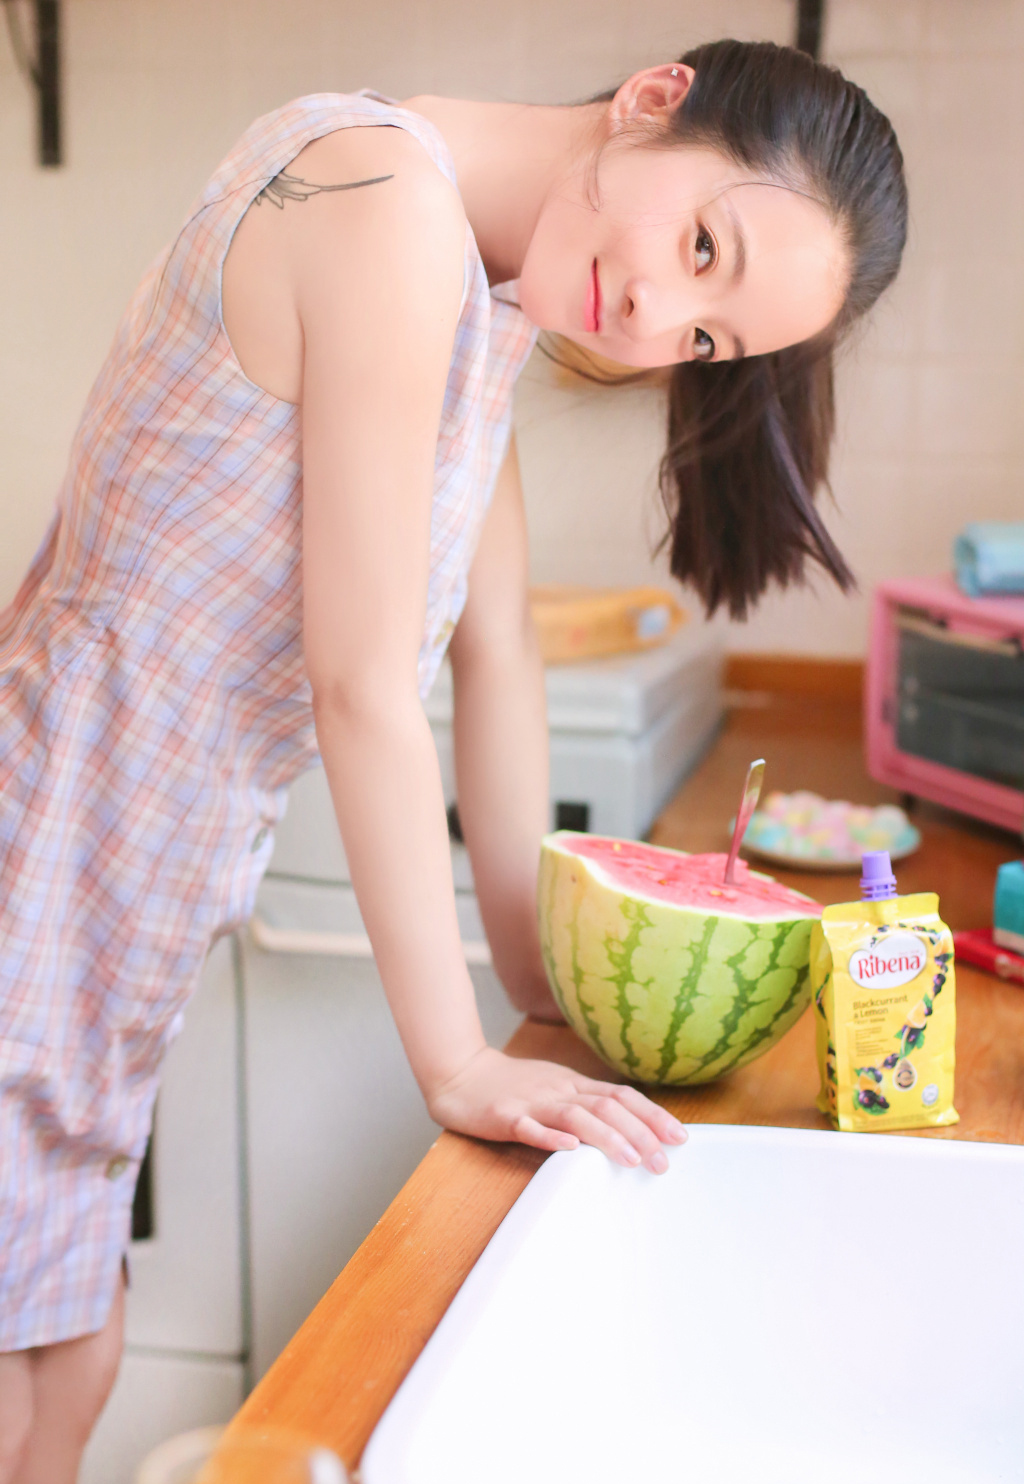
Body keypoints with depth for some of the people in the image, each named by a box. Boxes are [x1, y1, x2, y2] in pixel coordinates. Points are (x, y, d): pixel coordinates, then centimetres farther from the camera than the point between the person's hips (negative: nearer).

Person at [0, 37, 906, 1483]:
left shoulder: (480, 295, 7)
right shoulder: (389, 199, -23)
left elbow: (493, 647, 9)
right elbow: (360, 683, -23)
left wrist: (537, 982, 13)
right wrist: (459, 1063, -15)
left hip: (120, 911, 9)